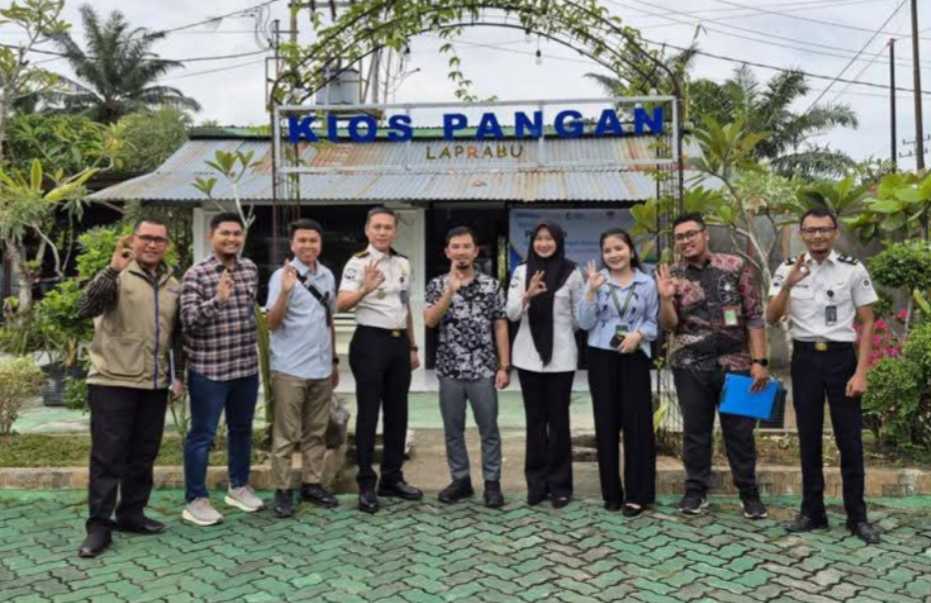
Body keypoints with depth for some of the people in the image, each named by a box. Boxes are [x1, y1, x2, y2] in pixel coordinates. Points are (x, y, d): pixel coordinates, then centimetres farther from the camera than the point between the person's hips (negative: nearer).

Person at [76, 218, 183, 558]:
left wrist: (179, 374, 13)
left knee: (143, 455, 13)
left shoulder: (173, 285, 11)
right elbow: (86, 309, -24)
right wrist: (113, 269, -32)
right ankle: (99, 525, 9)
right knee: (107, 456, 0)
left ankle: (131, 514, 26)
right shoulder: (117, 277, -7)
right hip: (113, 381, -5)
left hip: (155, 385, 6)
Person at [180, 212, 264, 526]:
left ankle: (239, 487, 33)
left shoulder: (251, 269, 7)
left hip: (246, 365, 6)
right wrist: (217, 299, -31)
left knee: (242, 429, 17)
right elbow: (188, 321, -17)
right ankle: (195, 500, 15)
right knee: (202, 434, 3)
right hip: (208, 369, -6)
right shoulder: (196, 274, -11)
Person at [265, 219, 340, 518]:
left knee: (316, 432, 13)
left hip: (321, 368, 6)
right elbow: (272, 323, -14)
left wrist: (334, 360, 17)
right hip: (290, 369, -5)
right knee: (286, 434, 2)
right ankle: (282, 490, 11)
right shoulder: (283, 275, -7)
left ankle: (312, 483, 23)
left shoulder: (327, 276, 9)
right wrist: (285, 292, -28)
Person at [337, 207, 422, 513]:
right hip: (371, 341, -6)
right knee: (369, 413, -1)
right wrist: (365, 289, -41)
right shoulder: (358, 263, -9)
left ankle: (392, 478, 23)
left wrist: (412, 346, 17)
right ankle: (366, 484, 9)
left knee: (397, 412, 11)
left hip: (399, 342, 7)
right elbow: (341, 304, -22)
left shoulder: (403, 263, 11)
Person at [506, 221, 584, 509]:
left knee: (558, 419, 2)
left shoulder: (571, 273, -2)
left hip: (560, 355, -2)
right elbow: (511, 314, -3)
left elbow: (579, 315, 6)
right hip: (528, 355, 2)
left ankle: (559, 485, 12)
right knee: (535, 419, 8)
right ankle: (537, 482, 17)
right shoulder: (521, 272, 4)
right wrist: (527, 295, -20)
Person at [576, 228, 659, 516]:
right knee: (606, 422, 5)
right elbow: (584, 322, -3)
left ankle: (637, 494, 6)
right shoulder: (596, 281, 3)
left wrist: (639, 334, -14)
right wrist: (591, 290, -14)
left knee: (637, 422, -3)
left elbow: (653, 322, 5)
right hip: (601, 357, 1)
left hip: (635, 357, -1)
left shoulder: (647, 283, 4)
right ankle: (611, 491, 16)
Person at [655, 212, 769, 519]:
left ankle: (749, 493, 22)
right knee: (695, 430, 9)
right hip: (690, 365, 1)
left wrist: (759, 361, -7)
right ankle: (696, 491, 23)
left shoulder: (736, 266, -1)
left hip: (735, 362, -1)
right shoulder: (673, 277, 3)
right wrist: (666, 298, -19)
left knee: (740, 431, 6)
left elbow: (754, 316, -1)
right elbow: (670, 325, 0)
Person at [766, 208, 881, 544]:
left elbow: (866, 323, -1)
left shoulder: (853, 270, -3)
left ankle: (857, 516, 17)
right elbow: (771, 318, -7)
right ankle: (812, 512, 21)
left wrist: (860, 373, -8)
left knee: (850, 438, 3)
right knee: (808, 437, 10)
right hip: (805, 358, 2)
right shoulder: (787, 270, 1)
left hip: (841, 356, -1)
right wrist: (788, 285, -24)